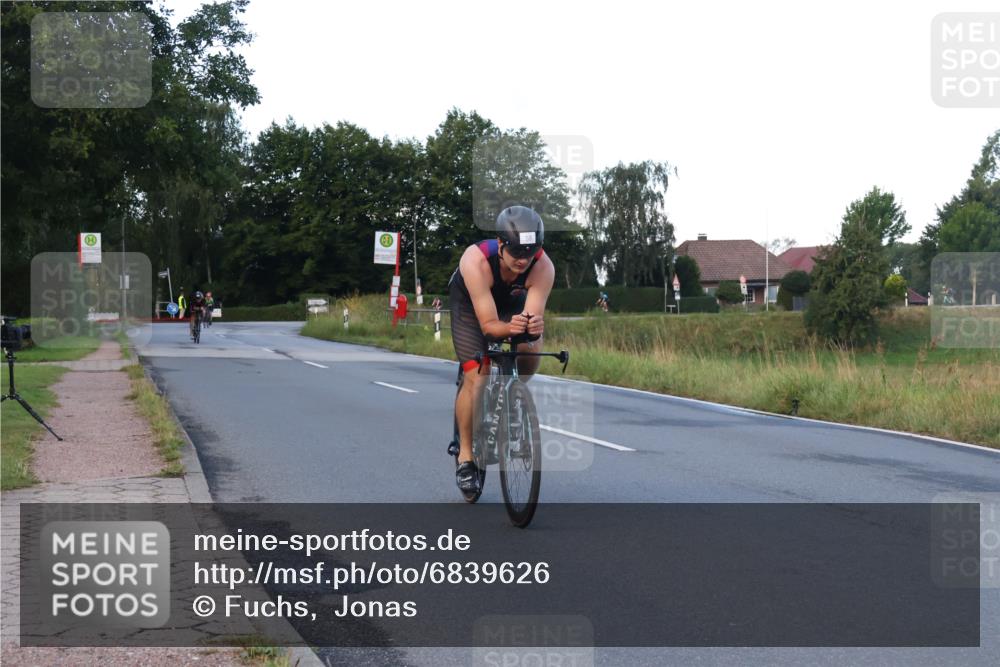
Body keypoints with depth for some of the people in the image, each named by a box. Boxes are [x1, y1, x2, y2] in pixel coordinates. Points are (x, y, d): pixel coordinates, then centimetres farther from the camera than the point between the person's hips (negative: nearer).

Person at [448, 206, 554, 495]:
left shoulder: (543, 267, -35)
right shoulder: (476, 260, -41)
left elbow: (534, 315, -39)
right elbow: (488, 324, -41)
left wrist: (535, 327, -62)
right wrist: (510, 328, -61)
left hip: (513, 302, 3)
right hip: (469, 303, -3)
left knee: (531, 349, -23)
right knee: (476, 377, -16)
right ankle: (465, 456, -3)